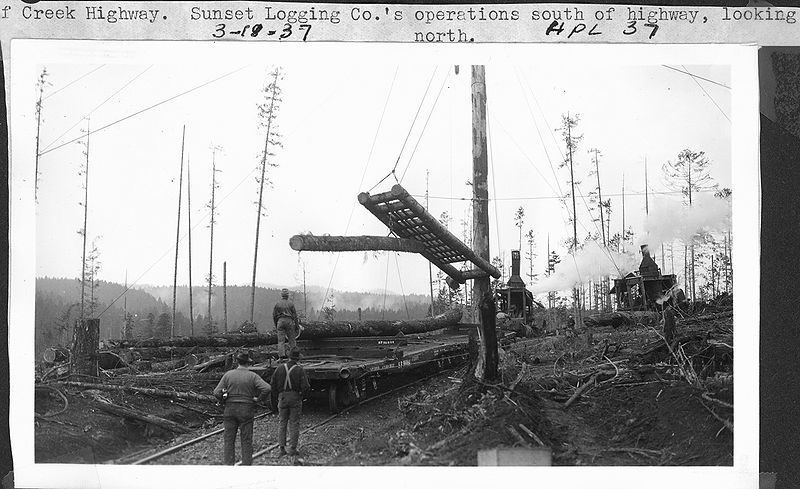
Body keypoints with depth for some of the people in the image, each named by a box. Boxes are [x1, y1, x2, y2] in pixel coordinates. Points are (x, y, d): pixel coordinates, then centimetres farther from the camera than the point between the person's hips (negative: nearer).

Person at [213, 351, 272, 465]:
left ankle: (228, 464, 10)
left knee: (229, 440, 9)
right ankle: (246, 464, 7)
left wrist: (226, 401, 10)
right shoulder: (253, 376, -6)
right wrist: (257, 398, -5)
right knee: (246, 440, 6)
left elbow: (217, 392, -5)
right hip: (246, 411, -2)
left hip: (230, 410, 2)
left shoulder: (228, 375, -1)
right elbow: (267, 388, -18)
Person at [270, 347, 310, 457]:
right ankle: (292, 448, 7)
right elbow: (305, 387, -14)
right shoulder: (299, 370, -11)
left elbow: (273, 384, 1)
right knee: (294, 423, 7)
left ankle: (282, 448, 6)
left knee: (282, 423, 10)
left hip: (282, 397, 2)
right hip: (295, 398, -2)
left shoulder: (280, 368, -3)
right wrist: (302, 392, 8)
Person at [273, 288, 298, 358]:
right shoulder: (291, 303, 1)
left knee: (281, 339, 1)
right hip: (289, 321, -1)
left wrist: (276, 325, 17)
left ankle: (281, 354, -7)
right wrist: (296, 325, 6)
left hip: (280, 321, 1)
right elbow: (295, 315, 1)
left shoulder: (277, 304, 4)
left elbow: (274, 315, 7)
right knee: (292, 339, 6)